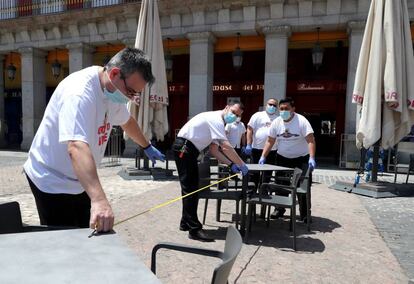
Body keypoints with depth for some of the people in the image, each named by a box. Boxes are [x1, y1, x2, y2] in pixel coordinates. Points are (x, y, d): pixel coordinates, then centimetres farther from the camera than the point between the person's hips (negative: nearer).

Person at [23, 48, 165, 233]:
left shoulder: (114, 91, 0)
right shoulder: (80, 91, -29)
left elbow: (127, 121, 20)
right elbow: (76, 147, -43)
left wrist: (147, 147, 30)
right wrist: (99, 200, -54)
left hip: (80, 182, 8)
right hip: (52, 183, -8)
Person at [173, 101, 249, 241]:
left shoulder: (217, 122, 14)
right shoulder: (216, 119, -16)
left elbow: (213, 149, 10)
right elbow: (226, 147, -24)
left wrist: (231, 164, 2)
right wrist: (242, 165, -15)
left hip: (189, 150, 11)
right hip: (184, 148, -11)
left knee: (191, 188, 15)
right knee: (190, 189, -10)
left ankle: (186, 223, 27)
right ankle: (194, 229, -5)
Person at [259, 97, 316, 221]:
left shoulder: (301, 121, -16)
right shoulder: (276, 122, -4)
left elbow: (311, 140, -22)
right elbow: (270, 141, -1)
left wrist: (311, 158, -33)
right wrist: (263, 157, -10)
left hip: (301, 158, -4)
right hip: (282, 158, 4)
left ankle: (304, 213, 10)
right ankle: (280, 209, 27)